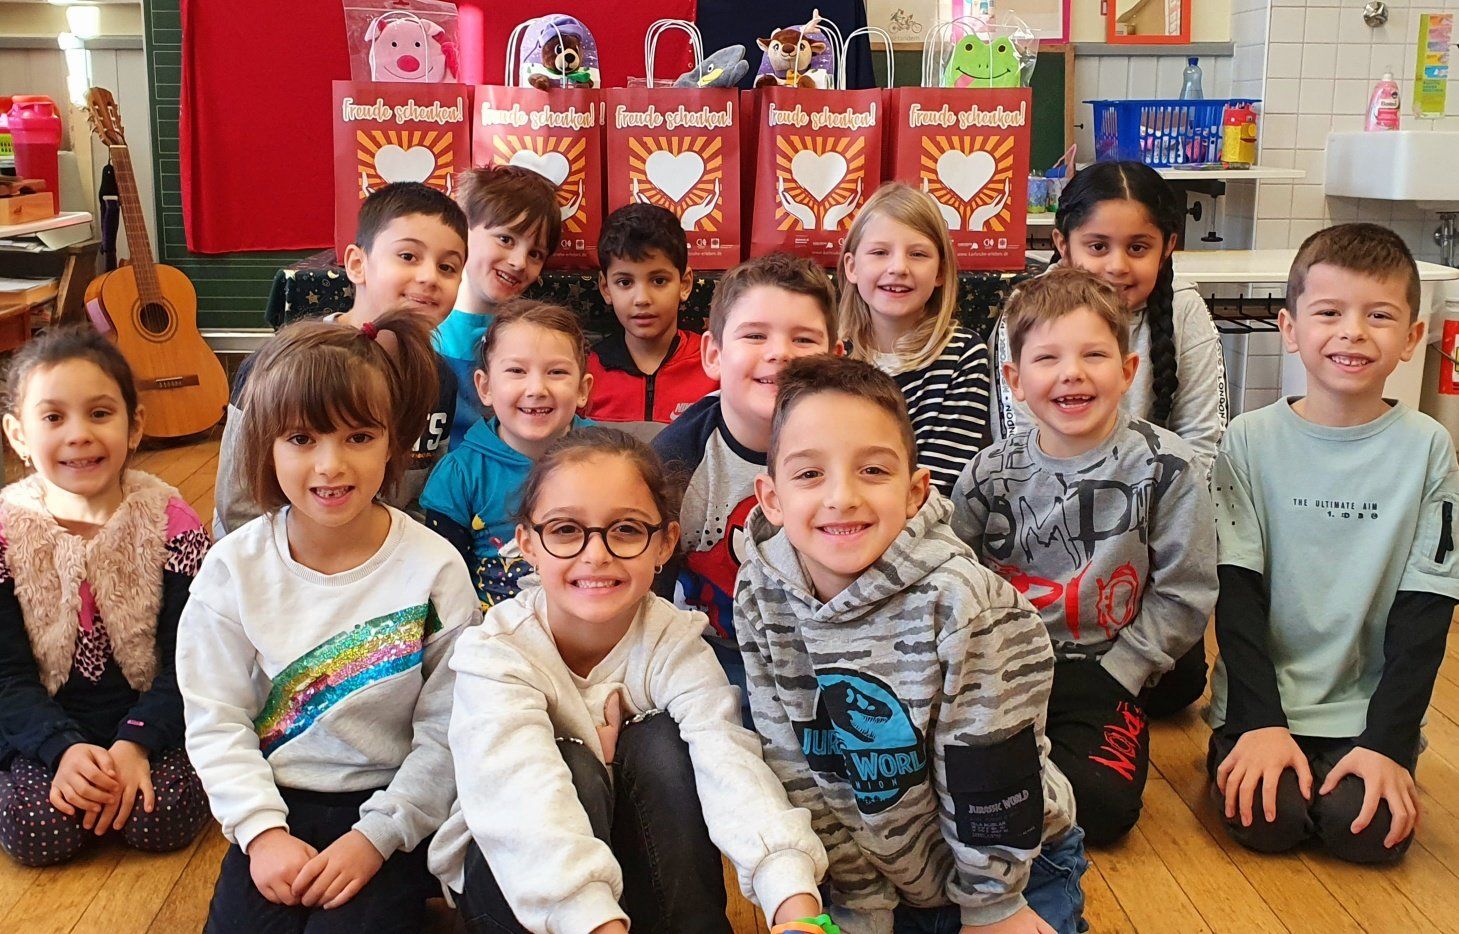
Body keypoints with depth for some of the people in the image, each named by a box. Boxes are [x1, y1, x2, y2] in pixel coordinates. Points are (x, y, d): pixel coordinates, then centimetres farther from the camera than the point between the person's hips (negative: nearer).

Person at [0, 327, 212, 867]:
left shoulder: (171, 524, -8)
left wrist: (136, 742, -25)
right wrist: (64, 749, -25)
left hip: (150, 718, 0)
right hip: (44, 728, 1)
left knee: (164, 817, -24)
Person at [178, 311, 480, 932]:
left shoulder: (433, 568, -11)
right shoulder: (233, 568, -5)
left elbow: (447, 734, -9)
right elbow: (216, 720, -4)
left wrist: (375, 837, -15)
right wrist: (262, 831, -15)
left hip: (391, 803, -2)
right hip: (274, 804, 2)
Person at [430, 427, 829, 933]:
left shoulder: (675, 645, -14)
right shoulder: (495, 653, -21)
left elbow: (730, 763, -32)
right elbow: (525, 794, -39)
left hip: (640, 866, 2)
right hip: (507, 874, -2)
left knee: (662, 744, -25)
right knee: (575, 771, -31)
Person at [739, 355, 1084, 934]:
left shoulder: (961, 603, -28)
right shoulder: (761, 598, -16)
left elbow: (990, 773, -18)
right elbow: (796, 768, -8)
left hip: (1011, 862, -3)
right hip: (878, 874, 3)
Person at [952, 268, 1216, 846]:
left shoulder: (1164, 465, -6)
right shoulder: (989, 474, 1)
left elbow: (1184, 593, -2)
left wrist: (1119, 671, -8)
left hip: (1105, 672, -1)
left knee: (1102, 806, -26)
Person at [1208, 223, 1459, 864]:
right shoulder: (1251, 441, -3)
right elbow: (1237, 591, -5)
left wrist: (1388, 741, -12)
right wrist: (1261, 721, -15)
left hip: (1370, 707, 1)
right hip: (1263, 696, -1)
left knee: (1367, 829, -21)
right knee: (1264, 821, -21)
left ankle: (1358, 764, 9)